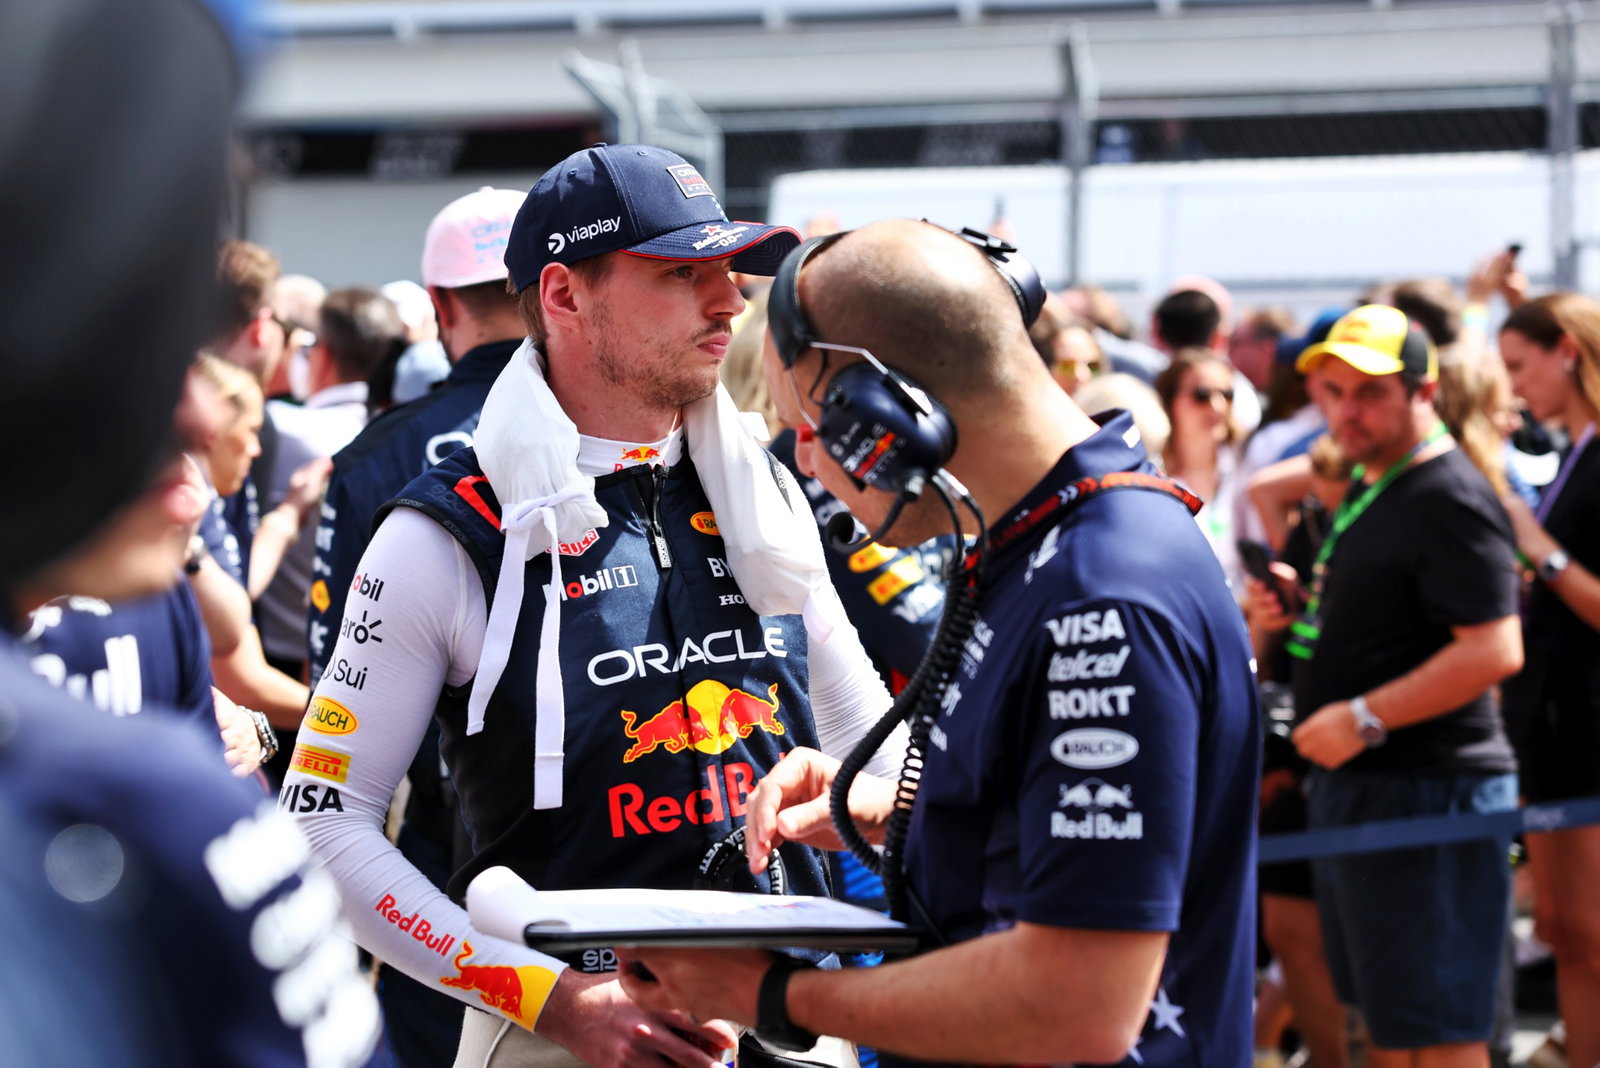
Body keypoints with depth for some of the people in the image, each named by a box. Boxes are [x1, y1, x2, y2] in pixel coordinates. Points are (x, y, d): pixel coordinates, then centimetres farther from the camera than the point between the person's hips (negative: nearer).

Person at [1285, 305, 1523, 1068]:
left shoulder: (1449, 499, -16)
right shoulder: (1366, 488, 15)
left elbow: (1494, 650, -26)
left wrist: (1364, 719, -23)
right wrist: (1297, 608, 9)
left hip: (1424, 794, -10)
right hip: (1354, 783, 10)